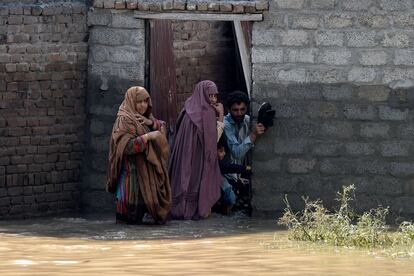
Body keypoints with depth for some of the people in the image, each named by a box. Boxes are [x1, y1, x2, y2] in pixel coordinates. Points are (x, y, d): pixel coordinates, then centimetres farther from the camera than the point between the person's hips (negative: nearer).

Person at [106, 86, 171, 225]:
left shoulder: (146, 118, 16)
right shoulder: (124, 120, -11)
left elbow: (161, 128, 8)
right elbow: (127, 146, -21)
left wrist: (151, 123, -11)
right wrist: (148, 136, -22)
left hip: (147, 166, 8)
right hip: (132, 167, -7)